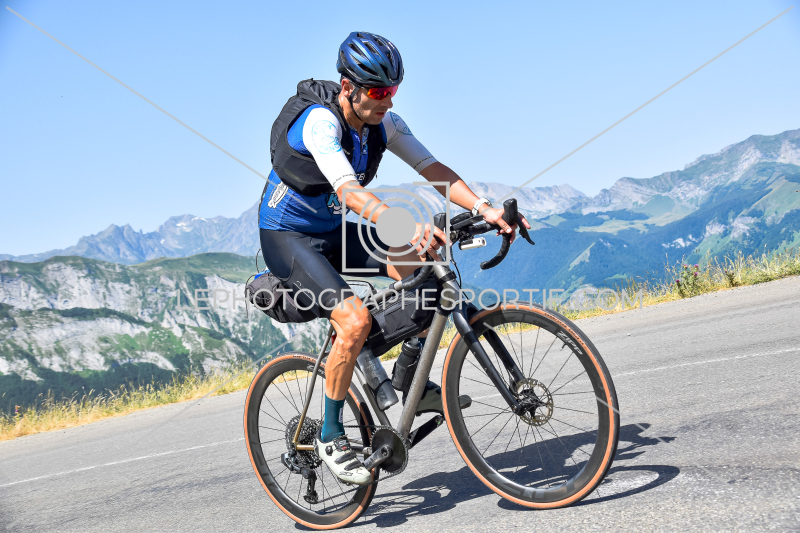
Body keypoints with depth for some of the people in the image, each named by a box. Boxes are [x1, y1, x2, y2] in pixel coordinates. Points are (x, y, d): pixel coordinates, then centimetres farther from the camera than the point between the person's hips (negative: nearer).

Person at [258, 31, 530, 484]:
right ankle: (331, 436, -7)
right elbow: (349, 191, -42)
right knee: (356, 321, -27)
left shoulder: (383, 122, -6)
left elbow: (432, 169, -13)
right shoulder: (319, 121, -27)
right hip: (289, 237, -7)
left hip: (338, 229, 7)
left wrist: (484, 208, -29)